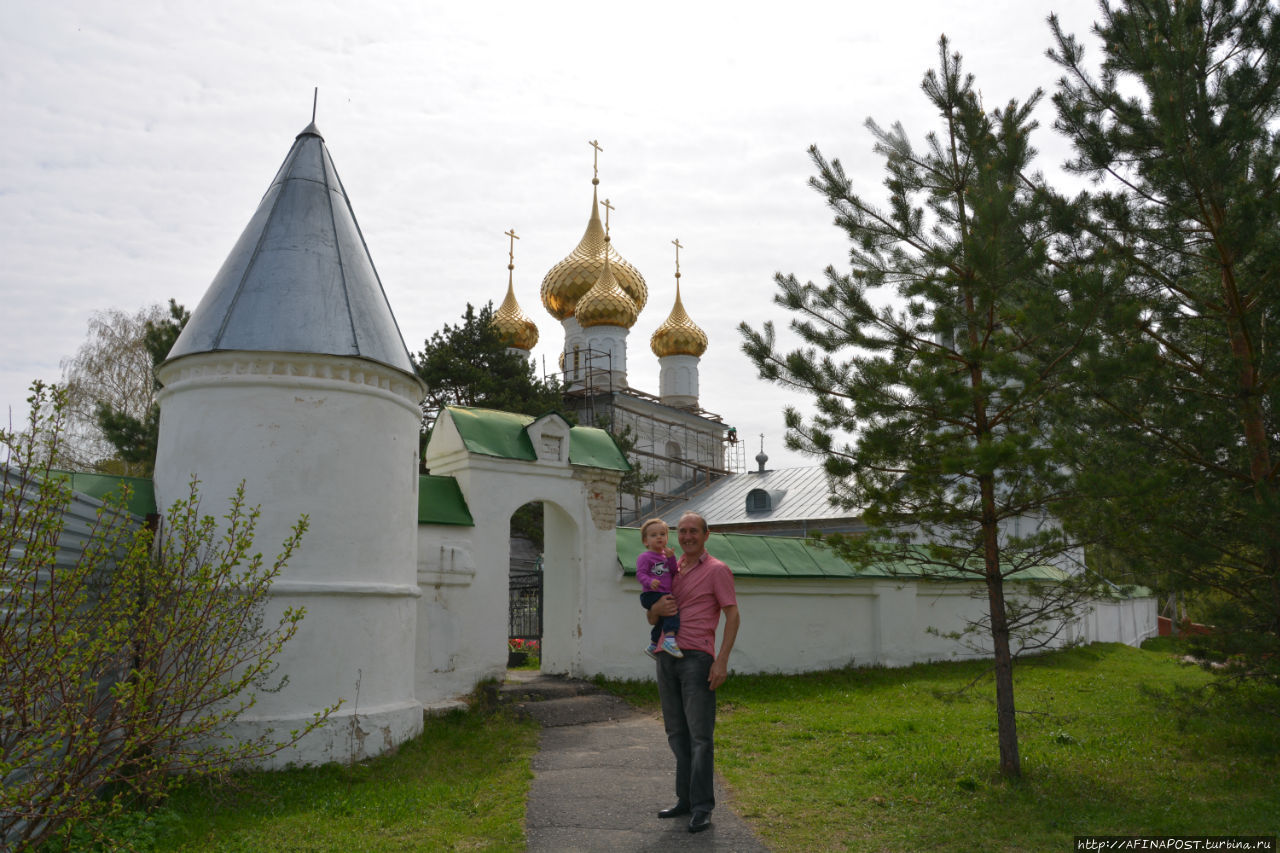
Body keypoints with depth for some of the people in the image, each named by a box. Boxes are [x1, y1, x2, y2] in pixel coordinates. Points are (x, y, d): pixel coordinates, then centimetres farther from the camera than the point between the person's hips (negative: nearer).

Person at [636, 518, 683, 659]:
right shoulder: (645, 557, -6)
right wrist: (650, 582, -33)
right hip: (650, 595, -9)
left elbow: (673, 573, 8)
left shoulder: (666, 556, 17)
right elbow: (640, 573, -15)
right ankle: (670, 639, -38)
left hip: (664, 594, 9)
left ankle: (653, 646, 44)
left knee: (663, 620, 23)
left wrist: (671, 558, -6)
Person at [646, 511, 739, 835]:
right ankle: (685, 799, 20)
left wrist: (722, 661, -15)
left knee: (700, 734, -5)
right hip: (666, 657, 6)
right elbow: (651, 619, 19)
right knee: (677, 732, 11)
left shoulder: (717, 570, -2)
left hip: (697, 658, -6)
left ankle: (703, 807, 1)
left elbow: (732, 616, -7)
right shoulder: (670, 571, 16)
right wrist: (657, 609, -6)